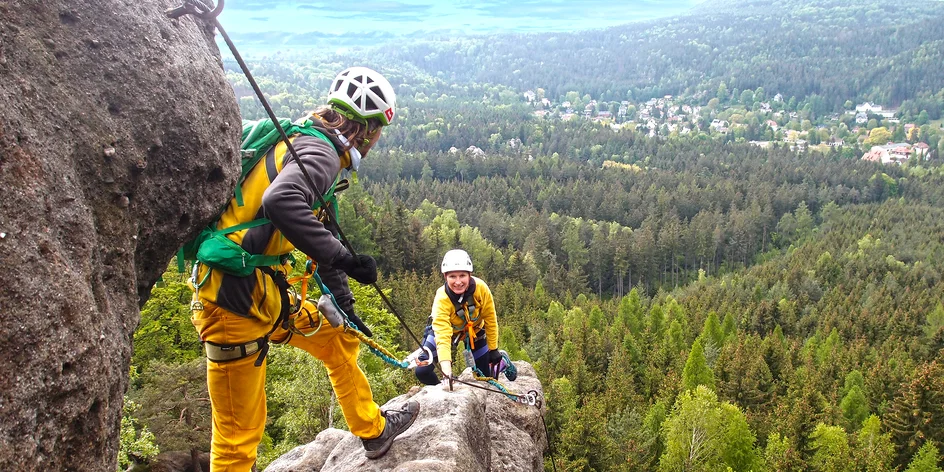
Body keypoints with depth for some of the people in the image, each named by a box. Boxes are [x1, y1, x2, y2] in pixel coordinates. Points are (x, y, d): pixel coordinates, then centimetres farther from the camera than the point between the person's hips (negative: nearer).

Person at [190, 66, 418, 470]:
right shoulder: (318, 151, -16)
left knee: (339, 339, 23)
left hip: (266, 295, 10)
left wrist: (345, 305, 22)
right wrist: (343, 258, -33)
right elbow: (280, 201, -38)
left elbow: (321, 231, 21)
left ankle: (373, 431, 40)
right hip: (234, 300, -10)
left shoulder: (314, 148, 15)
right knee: (239, 433, 1)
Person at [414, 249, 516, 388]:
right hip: (445, 329, -1)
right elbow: (442, 337, -44)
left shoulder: (481, 288, -31)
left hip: (474, 330, 1)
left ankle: (501, 360, 36)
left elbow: (490, 319, -17)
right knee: (422, 372, -18)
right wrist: (446, 373, -54)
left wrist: (494, 350, -10)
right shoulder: (442, 299, -37)